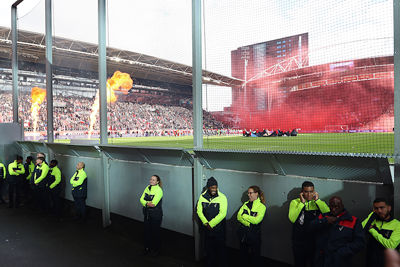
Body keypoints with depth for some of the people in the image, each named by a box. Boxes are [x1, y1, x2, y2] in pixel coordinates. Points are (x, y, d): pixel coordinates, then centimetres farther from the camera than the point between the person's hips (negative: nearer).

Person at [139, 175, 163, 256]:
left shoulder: (159, 190, -17)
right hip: (147, 214, 6)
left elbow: (153, 203, -23)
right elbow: (141, 199, 0)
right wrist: (148, 203, -16)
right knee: (147, 231, 14)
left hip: (156, 215, -6)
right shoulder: (148, 187, 4)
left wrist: (145, 203, -9)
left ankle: (155, 250, 23)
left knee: (155, 232, 6)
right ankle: (147, 247, 32)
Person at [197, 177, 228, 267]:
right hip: (207, 229, 3)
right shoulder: (202, 196, -2)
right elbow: (199, 211, -1)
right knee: (209, 248, 16)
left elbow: (222, 214, -17)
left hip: (219, 229, -3)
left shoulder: (222, 197, -13)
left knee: (220, 248, 6)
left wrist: (211, 224, -16)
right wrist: (206, 223, -11)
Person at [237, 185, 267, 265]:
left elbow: (256, 220, -19)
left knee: (254, 257, 9)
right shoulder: (246, 204, 7)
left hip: (254, 235, -4)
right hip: (243, 234, 4)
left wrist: (244, 216, -11)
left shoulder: (261, 206, -7)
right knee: (243, 255, 16)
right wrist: (248, 223, -18)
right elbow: (239, 216, -3)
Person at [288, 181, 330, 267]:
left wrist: (317, 200, -18)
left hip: (315, 241, 1)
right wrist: (302, 203, -21)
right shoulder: (295, 202, -5)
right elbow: (292, 219, -21)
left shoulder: (318, 202, 1)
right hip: (299, 243, -1)